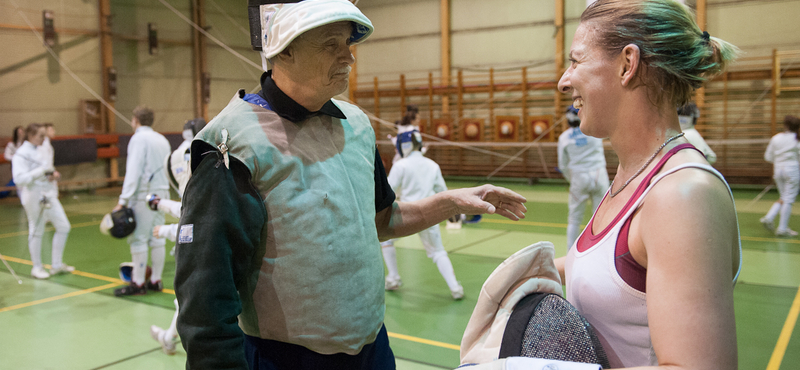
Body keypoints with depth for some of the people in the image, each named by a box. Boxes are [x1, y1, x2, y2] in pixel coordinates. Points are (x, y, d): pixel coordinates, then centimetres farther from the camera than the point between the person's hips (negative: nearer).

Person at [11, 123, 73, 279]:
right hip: (35, 197, -7)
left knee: (63, 227, 6)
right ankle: (37, 267, 19)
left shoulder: (39, 151, 10)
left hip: (49, 195, 7)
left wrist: (54, 174, -4)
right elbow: (19, 179, -22)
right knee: (36, 232, 4)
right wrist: (42, 170, -27)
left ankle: (57, 264, 16)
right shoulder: (21, 154, -13)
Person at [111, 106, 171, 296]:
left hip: (144, 195, -7)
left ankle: (138, 283, 1)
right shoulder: (162, 140, 14)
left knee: (138, 239, -2)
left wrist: (123, 200, -18)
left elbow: (133, 171, -17)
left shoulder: (139, 138, -8)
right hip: (161, 193, 7)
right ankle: (156, 281, 14)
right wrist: (164, 192, 18)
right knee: (157, 238, 9)